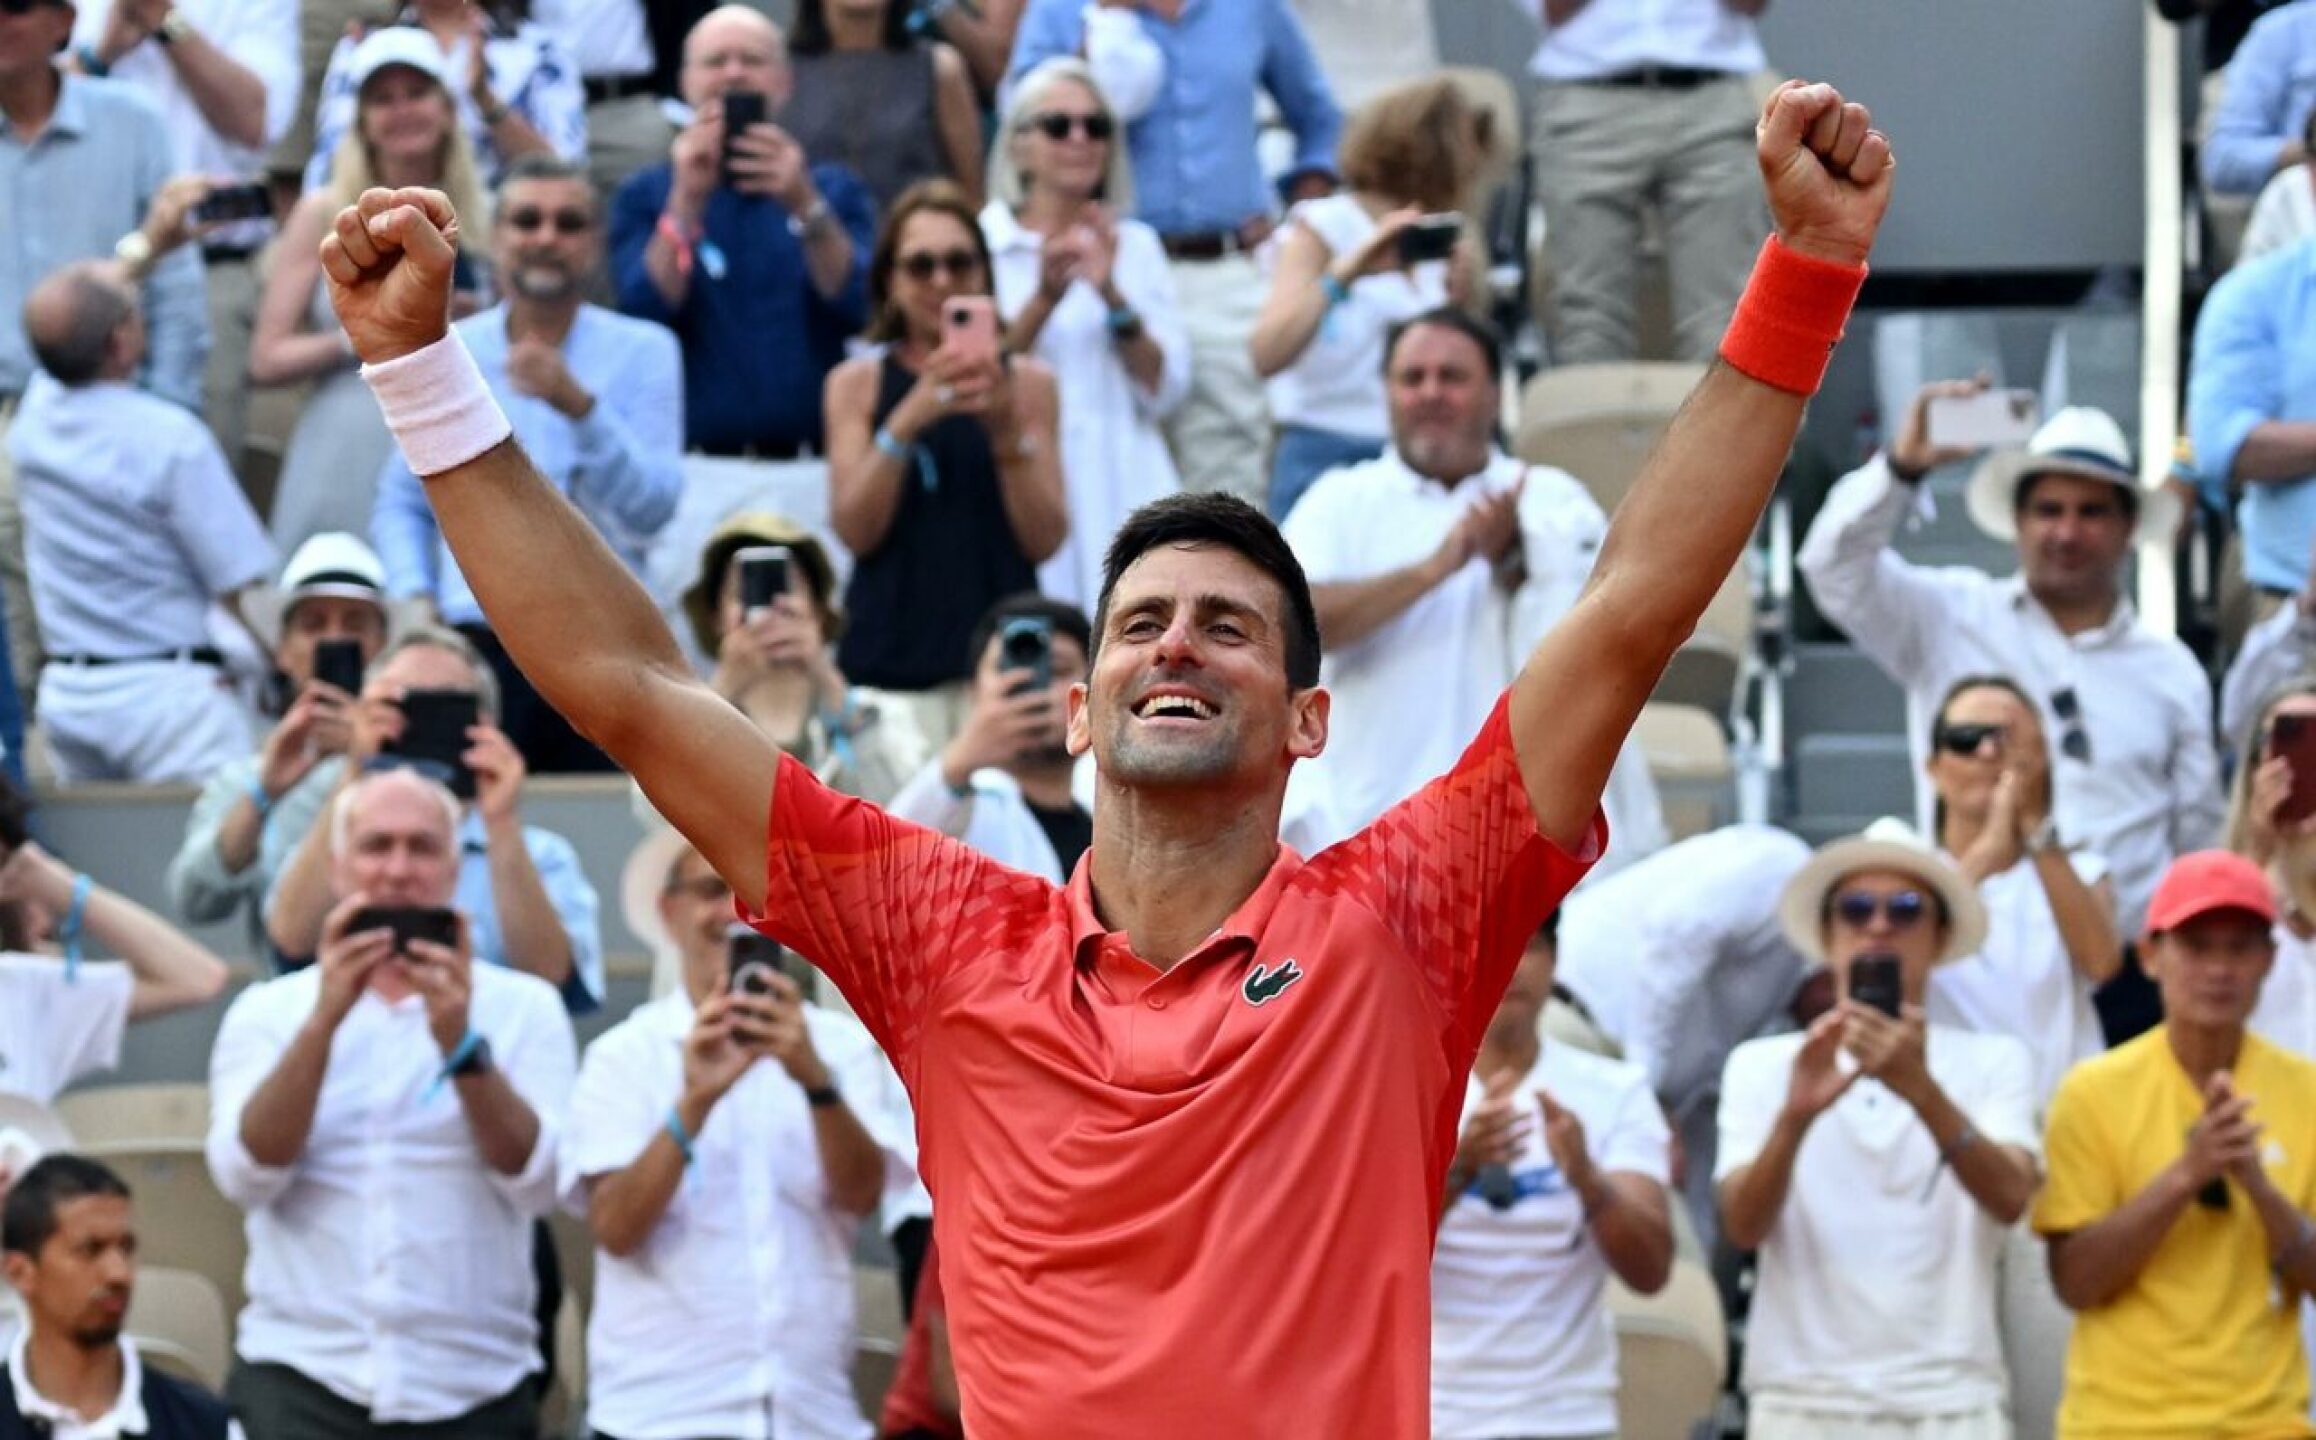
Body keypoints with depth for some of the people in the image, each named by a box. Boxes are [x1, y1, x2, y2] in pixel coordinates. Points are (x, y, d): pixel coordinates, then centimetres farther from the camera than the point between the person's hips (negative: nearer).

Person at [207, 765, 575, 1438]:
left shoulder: (524, 1008, 5)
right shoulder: (268, 1011, 7)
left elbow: (537, 1180, -7)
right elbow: (246, 1174, -8)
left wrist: (461, 1042, -20)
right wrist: (325, 1017, -18)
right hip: (301, 1383, 0)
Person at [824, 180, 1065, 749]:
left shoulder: (1027, 383, 10)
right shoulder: (858, 383, 9)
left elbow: (1045, 539, 3)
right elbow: (855, 529, -2)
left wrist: (1006, 432, -11)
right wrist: (908, 420, -15)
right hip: (890, 657, -1)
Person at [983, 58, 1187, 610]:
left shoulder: (1137, 246, 14)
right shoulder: (980, 243, 4)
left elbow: (1165, 389, 5)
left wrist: (1112, 296, -10)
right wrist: (1044, 299, -18)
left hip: (1122, 492, 3)